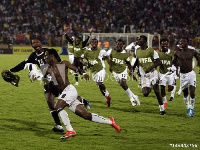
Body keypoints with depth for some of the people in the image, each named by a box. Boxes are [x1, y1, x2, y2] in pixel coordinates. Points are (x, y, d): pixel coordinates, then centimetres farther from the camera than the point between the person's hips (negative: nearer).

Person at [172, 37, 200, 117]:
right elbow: (174, 62, 14)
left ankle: (191, 108, 3)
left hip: (191, 73, -2)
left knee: (192, 92, -14)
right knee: (185, 93, 11)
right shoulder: (177, 53, -3)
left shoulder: (192, 52, -5)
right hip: (182, 75, 2)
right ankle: (188, 108, 29)